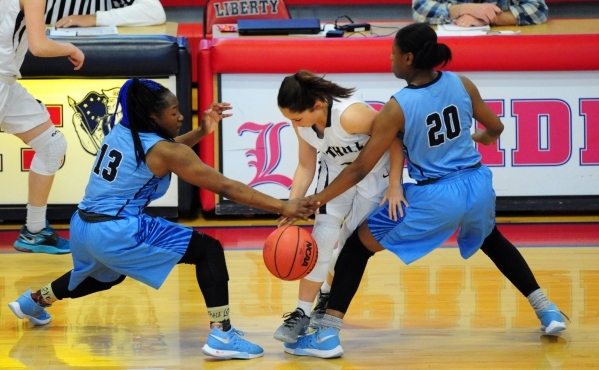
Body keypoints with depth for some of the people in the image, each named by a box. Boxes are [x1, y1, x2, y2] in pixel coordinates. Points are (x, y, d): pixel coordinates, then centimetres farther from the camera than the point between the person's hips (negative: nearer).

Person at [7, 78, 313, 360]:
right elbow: (225, 187, -14)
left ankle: (34, 300, 59)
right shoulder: (165, 151, -11)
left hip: (83, 228, 9)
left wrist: (202, 131, 22)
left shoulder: (121, 133, 11)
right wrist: (282, 207, -14)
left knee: (106, 274, 41)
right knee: (208, 250, -9)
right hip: (118, 234, -9)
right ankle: (222, 336, -20)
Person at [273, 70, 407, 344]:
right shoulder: (301, 122, -19)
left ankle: (327, 296, 25)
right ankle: (303, 313, -5)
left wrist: (394, 186, -25)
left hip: (374, 175, -4)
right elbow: (306, 167, -7)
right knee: (322, 237, -10)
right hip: (336, 172, 4)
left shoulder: (351, 115, -39)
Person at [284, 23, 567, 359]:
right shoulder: (462, 84, -3)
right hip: (478, 186, 5)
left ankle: (327, 335, 1)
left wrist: (317, 200, -4)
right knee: (491, 239, 38)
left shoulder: (398, 108, -15)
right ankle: (547, 311, 38)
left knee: (358, 244, 7)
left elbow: (360, 169, -13)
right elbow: (495, 129, 12)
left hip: (435, 199, -5)